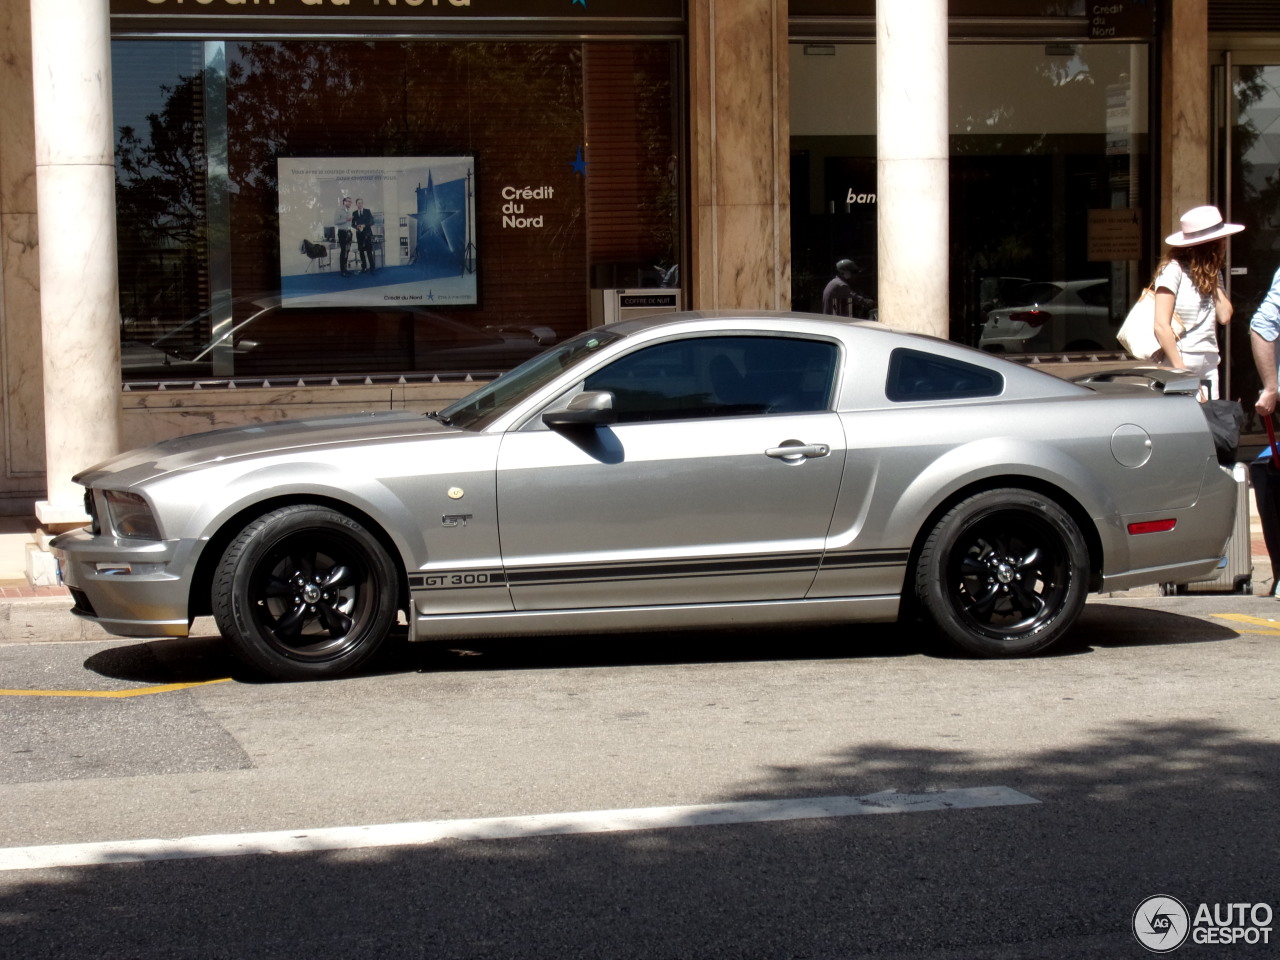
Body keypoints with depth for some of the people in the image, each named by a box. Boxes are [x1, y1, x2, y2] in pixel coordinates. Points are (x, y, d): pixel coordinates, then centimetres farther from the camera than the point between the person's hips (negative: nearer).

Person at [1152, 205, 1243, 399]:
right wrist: (1181, 370, -15)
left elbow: (1225, 316, 2)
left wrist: (1214, 279, 3)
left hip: (1209, 368, 7)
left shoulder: (1213, 273, 15)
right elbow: (1161, 326, -13)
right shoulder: (1174, 269, -8)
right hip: (1177, 365, -7)